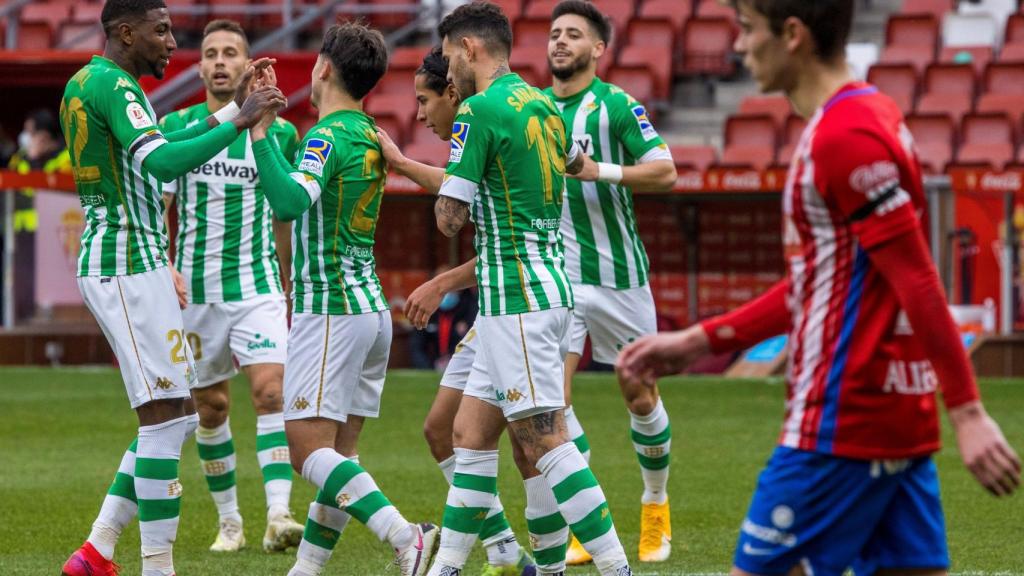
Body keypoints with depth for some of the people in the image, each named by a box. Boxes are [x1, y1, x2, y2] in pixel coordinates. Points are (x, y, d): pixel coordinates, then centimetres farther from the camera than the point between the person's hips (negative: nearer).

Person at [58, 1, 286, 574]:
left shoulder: (88, 82, 17)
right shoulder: (115, 85, -14)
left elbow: (154, 149, 26)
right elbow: (161, 163, -28)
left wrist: (232, 109, 23)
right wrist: (239, 123, -25)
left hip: (109, 263, 10)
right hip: (130, 265, -10)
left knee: (176, 415, 12)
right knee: (164, 416, -9)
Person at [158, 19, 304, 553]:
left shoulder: (279, 133, 3)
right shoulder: (176, 127, 1)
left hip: (259, 286, -1)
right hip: (193, 289, 1)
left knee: (271, 391, -18)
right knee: (211, 408, 7)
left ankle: (278, 516, -25)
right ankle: (228, 521, 21)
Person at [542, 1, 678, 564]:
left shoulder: (617, 105, -8)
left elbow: (664, 172, -17)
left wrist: (599, 170, -27)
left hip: (619, 273, -3)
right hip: (555, 277, 3)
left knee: (640, 398, 8)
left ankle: (656, 506, 31)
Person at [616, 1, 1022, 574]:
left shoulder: (844, 137, -16)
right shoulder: (871, 115, 15)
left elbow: (918, 284, -20)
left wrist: (968, 413, -22)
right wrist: (699, 341, 22)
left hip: (843, 423, -9)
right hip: (902, 420, 9)